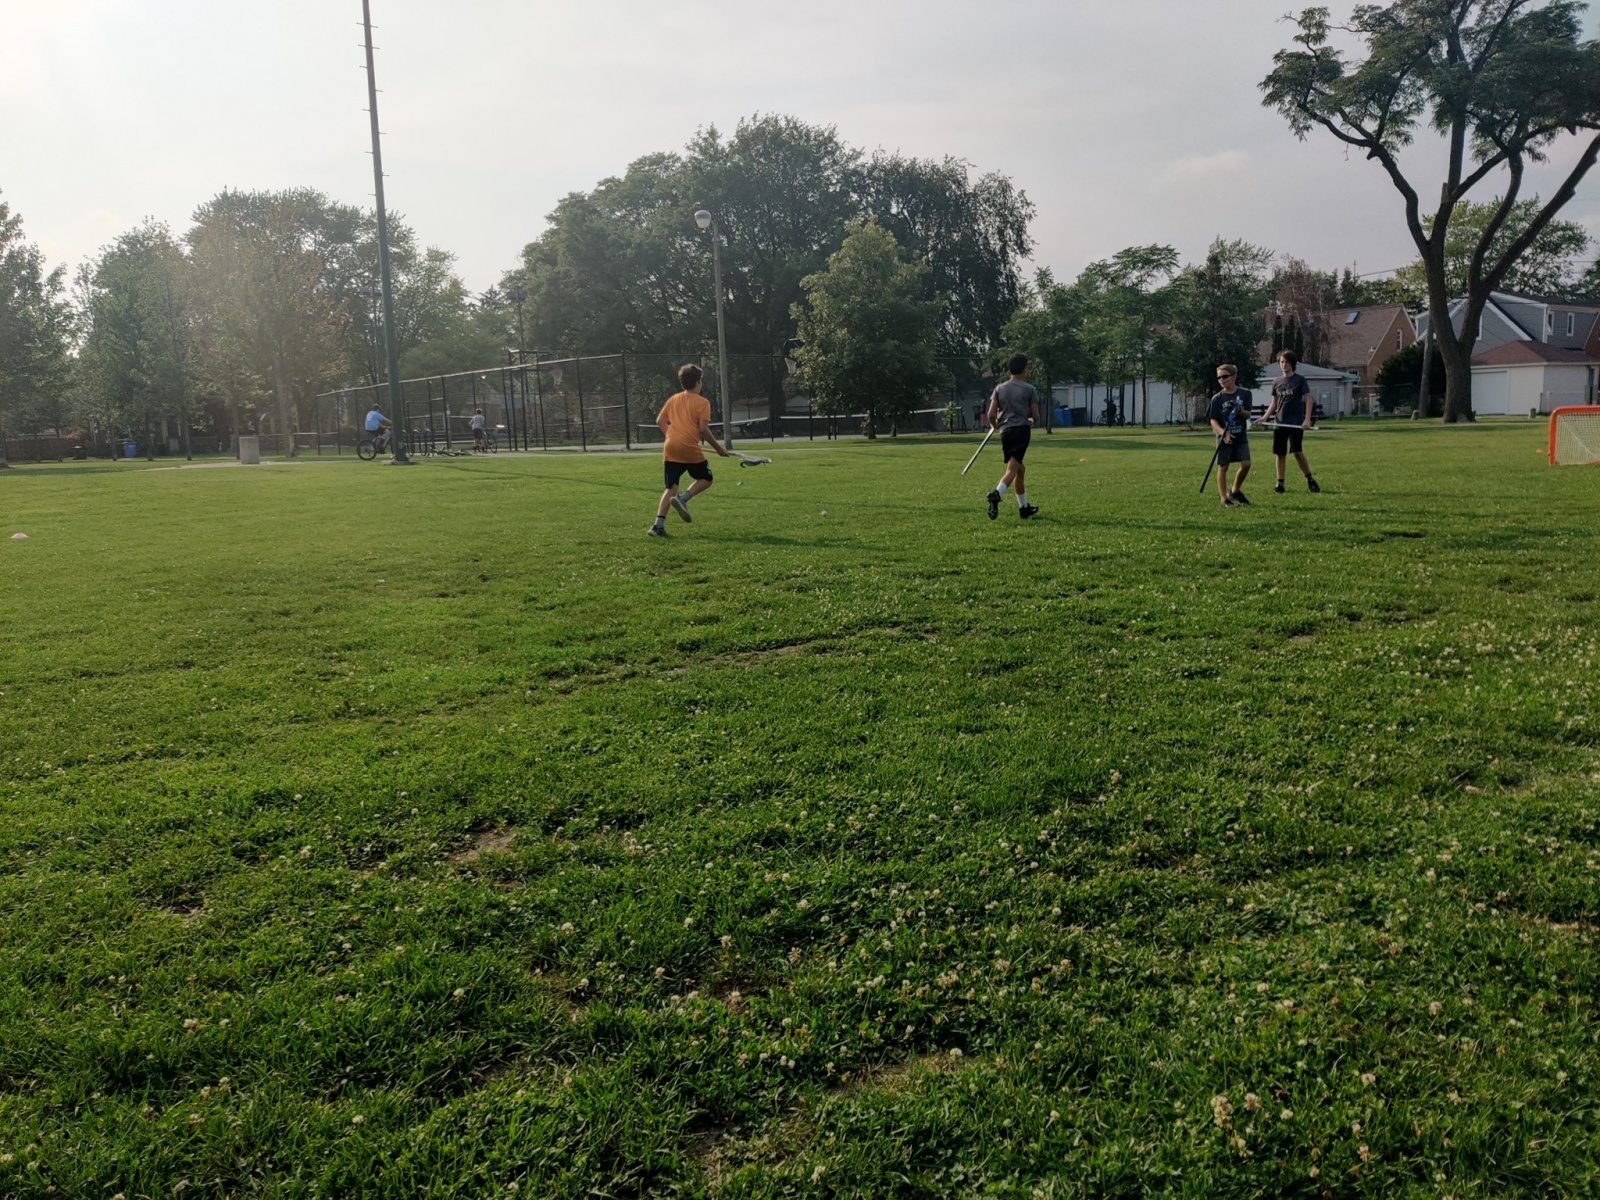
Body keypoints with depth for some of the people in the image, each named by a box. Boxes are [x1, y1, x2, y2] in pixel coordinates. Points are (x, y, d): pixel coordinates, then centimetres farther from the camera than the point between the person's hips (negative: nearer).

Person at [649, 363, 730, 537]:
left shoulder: (673, 399, 14)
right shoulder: (702, 402, -2)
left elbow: (660, 420, 11)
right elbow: (703, 429, -9)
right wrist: (718, 448, 0)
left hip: (670, 448, 5)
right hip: (690, 449, -5)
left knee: (671, 488, 9)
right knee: (706, 479, 17)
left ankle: (659, 524, -5)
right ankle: (683, 497, -10)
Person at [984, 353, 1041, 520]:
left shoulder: (1000, 389, 8)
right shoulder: (1029, 389, 0)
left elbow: (991, 415, 2)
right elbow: (1035, 416, 0)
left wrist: (995, 425, 23)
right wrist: (1031, 421, 24)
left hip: (1005, 432, 5)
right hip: (1021, 431, -5)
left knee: (1019, 470, 17)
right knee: (1012, 469, -12)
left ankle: (1024, 507, 22)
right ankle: (996, 495, -37)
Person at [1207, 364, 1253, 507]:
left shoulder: (1244, 394, 1)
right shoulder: (1217, 398, -3)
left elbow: (1248, 415, 1)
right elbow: (1213, 420, -7)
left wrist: (1240, 411, -22)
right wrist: (1223, 433, -24)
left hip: (1241, 437, 2)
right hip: (1224, 439, -2)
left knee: (1246, 464, -4)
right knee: (1223, 467, 1)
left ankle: (1235, 491, 18)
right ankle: (1224, 498, 9)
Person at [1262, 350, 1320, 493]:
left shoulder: (1300, 380, -2)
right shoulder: (1277, 382, 11)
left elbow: (1308, 400, -5)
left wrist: (1307, 419, -16)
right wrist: (1265, 417, 1)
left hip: (1296, 423, -5)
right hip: (1280, 423, 5)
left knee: (1298, 452, -11)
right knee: (1280, 454, 4)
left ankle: (1310, 480, 2)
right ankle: (1280, 483, 10)